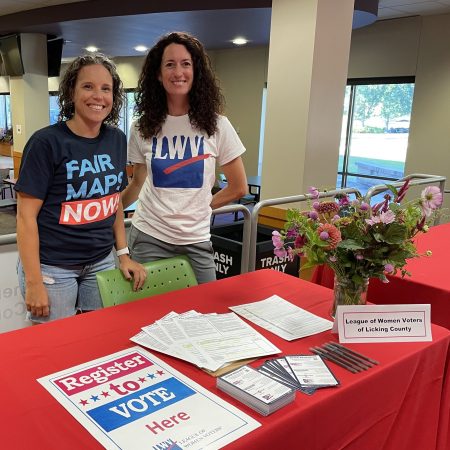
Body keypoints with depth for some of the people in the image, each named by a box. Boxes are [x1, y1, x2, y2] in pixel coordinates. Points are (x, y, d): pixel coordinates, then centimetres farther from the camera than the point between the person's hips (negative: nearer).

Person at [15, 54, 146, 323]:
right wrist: (33, 282, -14)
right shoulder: (47, 142, -12)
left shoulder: (117, 140, 3)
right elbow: (26, 215, -12)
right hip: (52, 267, -4)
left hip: (102, 262, 5)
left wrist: (123, 254, 6)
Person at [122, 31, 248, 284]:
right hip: (149, 237, 1)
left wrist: (199, 206, 5)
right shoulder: (143, 128, 2)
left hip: (196, 241, 0)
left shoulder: (216, 125, -3)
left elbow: (238, 188, 4)